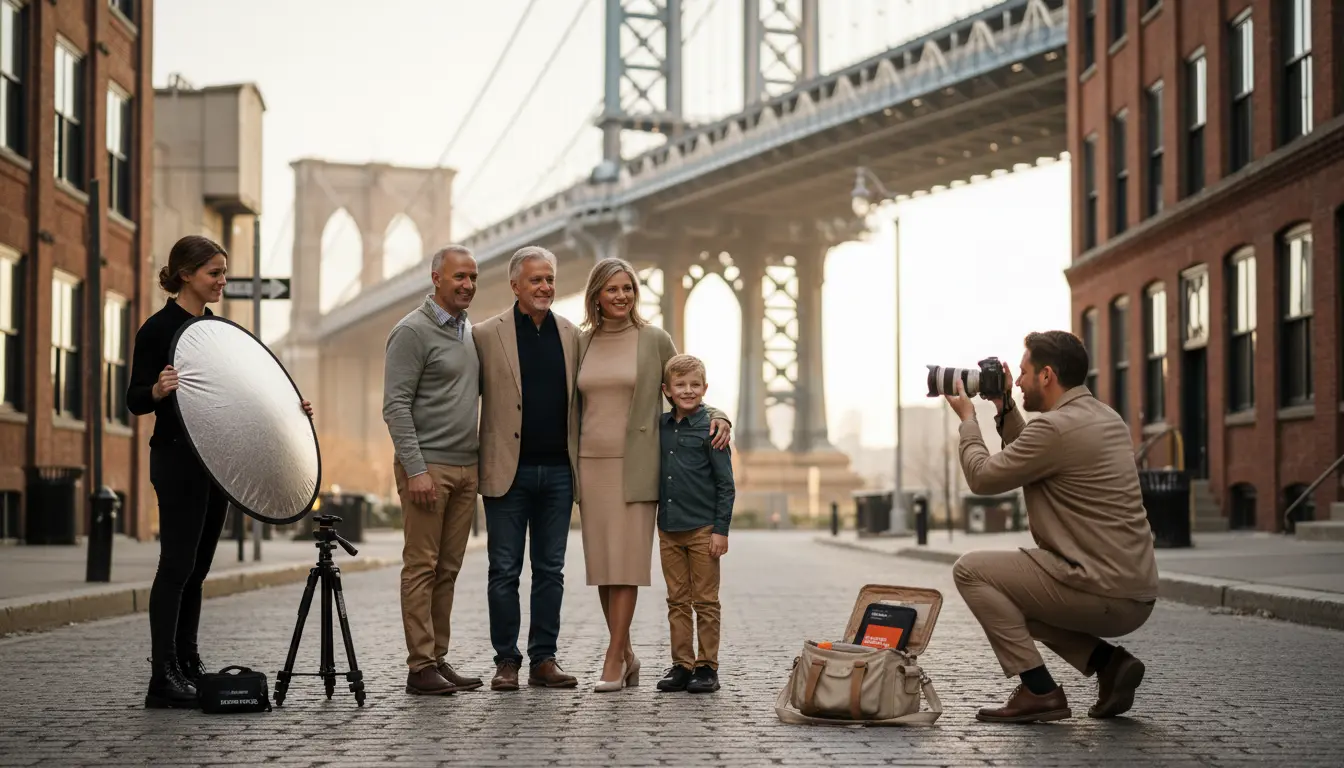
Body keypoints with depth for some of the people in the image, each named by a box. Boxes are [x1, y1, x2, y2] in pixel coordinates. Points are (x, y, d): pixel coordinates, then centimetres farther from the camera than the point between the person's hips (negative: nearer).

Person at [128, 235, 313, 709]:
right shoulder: (159, 328, -8)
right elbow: (135, 400, -11)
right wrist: (158, 390, -33)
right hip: (177, 458, -8)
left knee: (197, 566, 10)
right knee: (177, 563, -10)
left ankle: (187, 665, 16)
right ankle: (163, 677, -8)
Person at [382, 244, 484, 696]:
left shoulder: (471, 332, 16)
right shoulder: (413, 331, -7)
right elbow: (396, 405, -12)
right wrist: (415, 468, -18)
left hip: (466, 468, 7)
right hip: (428, 467, -7)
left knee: (448, 569, 9)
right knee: (422, 567, -5)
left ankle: (439, 659, 14)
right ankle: (420, 666, -2)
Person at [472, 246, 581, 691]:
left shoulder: (571, 335, 9)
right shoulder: (487, 335, -2)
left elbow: (578, 400, 12)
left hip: (558, 471, 3)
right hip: (508, 471, -3)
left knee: (551, 570, 7)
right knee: (505, 571, 3)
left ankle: (544, 659, 14)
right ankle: (506, 661, 10)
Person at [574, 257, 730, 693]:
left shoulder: (655, 341, 1)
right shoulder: (581, 344, 9)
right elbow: (574, 407, 14)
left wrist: (717, 417, -9)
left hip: (635, 465, -3)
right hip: (591, 463, 3)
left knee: (625, 560, -7)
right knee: (601, 562, 4)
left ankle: (613, 661, -4)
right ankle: (626, 654, 15)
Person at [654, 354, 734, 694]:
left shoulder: (710, 428, -6)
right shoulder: (660, 427, 8)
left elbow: (726, 484, -6)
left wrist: (721, 529, -10)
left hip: (703, 529, -5)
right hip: (669, 529, 5)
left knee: (705, 602, 2)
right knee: (677, 602, 10)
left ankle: (707, 667, 8)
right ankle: (681, 666, 16)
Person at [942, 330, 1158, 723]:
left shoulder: (1056, 427, -16)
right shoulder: (1106, 417, 15)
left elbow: (982, 477, -6)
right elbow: (1024, 463, 27)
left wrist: (967, 418, 9)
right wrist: (1005, 410, 21)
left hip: (1102, 594, -9)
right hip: (1136, 596, 9)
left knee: (971, 570, 0)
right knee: (1013, 591, 28)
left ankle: (1038, 691, -3)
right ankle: (1107, 661, 10)